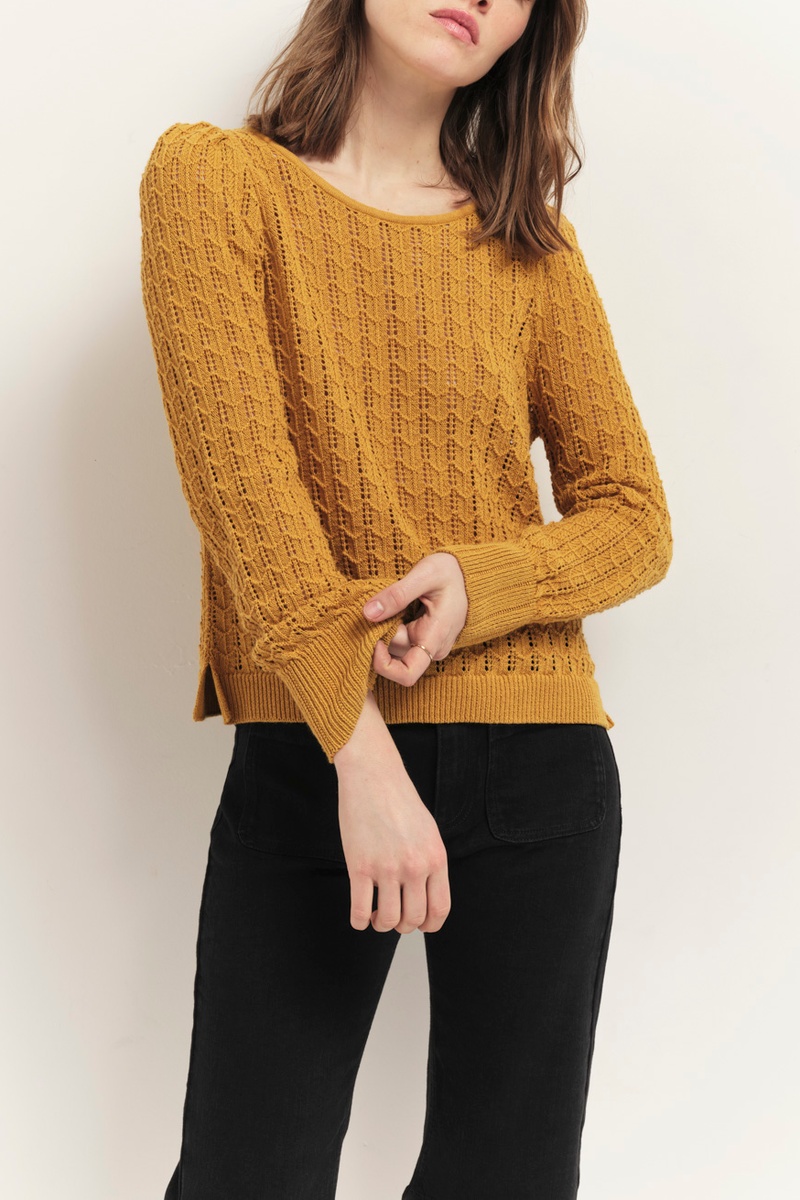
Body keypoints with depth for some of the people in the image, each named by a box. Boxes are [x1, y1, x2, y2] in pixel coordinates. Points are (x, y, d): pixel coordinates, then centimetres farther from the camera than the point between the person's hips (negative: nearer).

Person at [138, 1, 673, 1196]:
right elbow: (239, 474, -11)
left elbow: (635, 519, 7)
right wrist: (362, 750, -19)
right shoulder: (213, 178, 0)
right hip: (307, 760, -2)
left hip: (540, 765, 3)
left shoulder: (532, 244, 10)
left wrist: (481, 582, -15)